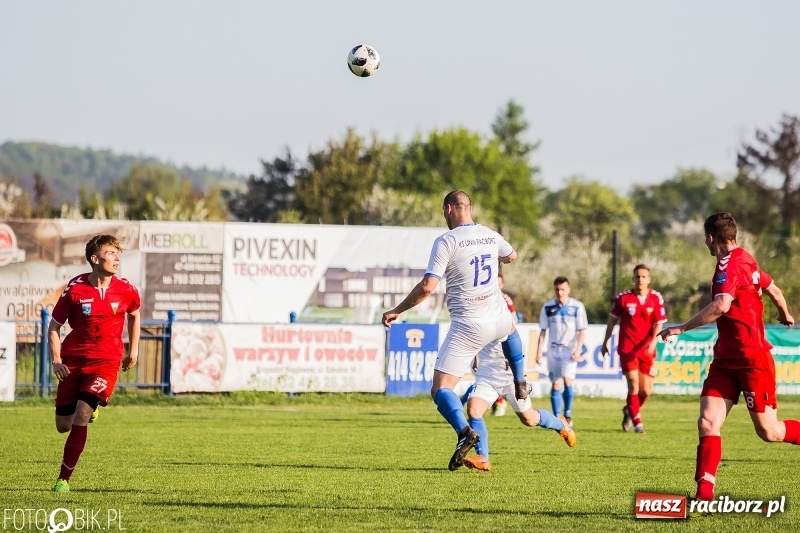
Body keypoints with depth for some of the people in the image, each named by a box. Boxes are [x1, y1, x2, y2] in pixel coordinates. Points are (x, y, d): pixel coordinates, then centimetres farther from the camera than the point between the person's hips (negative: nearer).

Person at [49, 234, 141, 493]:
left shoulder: (126, 290, -5)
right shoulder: (75, 289, -9)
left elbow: (135, 315, 19)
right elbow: (54, 326, 1)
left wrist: (133, 350, 16)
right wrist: (56, 360, -9)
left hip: (106, 360, -1)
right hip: (73, 360, 1)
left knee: (81, 417, -19)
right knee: (63, 426, 6)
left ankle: (64, 479, -9)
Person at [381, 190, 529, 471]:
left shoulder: (446, 242, -13)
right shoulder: (490, 235, 5)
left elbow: (427, 287, -18)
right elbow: (511, 256, 28)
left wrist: (396, 311, -7)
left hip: (467, 326, -6)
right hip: (499, 319, 6)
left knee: (440, 389, -4)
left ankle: (464, 430, -29)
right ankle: (520, 383, 45)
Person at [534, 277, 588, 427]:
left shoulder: (577, 307, -2)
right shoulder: (548, 307, 5)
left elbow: (582, 330, -1)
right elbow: (543, 331, 10)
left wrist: (578, 350, -11)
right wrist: (539, 351, 5)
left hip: (570, 349, -3)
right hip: (554, 349, 3)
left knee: (567, 380, -18)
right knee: (556, 385, 2)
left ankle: (568, 414, -3)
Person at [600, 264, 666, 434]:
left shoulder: (656, 298, -1)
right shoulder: (623, 297, -3)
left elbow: (658, 324, -2)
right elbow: (612, 319, 9)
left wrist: (653, 342, -19)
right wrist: (605, 342, 14)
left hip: (646, 350, 2)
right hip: (627, 348, -2)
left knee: (646, 391, 3)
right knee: (634, 385, -13)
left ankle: (629, 411, 33)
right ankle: (637, 422, 0)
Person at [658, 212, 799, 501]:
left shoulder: (730, 263, -17)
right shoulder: (745, 259, 10)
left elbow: (721, 306, -33)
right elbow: (774, 290, 24)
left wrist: (681, 328, -28)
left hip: (752, 360, -9)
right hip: (727, 360, 9)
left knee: (769, 432, -1)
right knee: (707, 422, -6)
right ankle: (705, 493, -11)